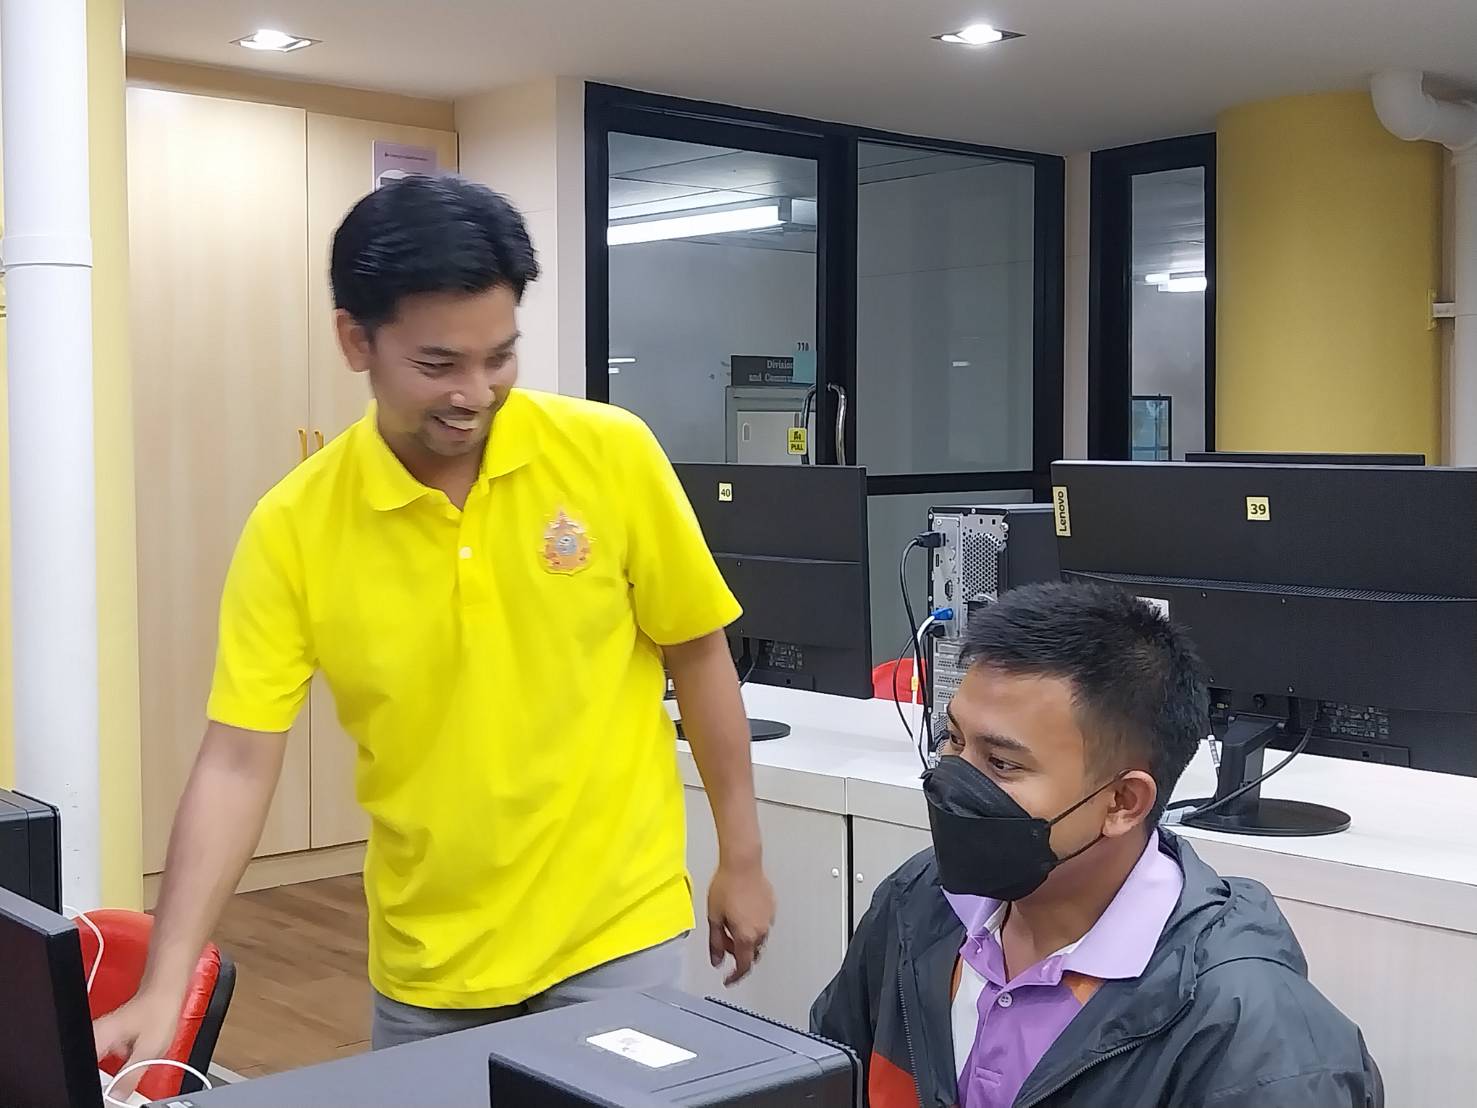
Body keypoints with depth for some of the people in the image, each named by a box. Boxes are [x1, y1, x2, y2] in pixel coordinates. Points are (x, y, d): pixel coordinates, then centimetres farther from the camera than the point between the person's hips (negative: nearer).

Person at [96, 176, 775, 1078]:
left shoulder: (613, 454, -12)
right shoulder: (294, 527, -11)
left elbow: (698, 653, -1)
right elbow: (238, 762, -10)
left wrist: (742, 858, 4)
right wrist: (166, 988, -16)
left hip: (615, 929, -1)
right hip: (425, 963, 2)